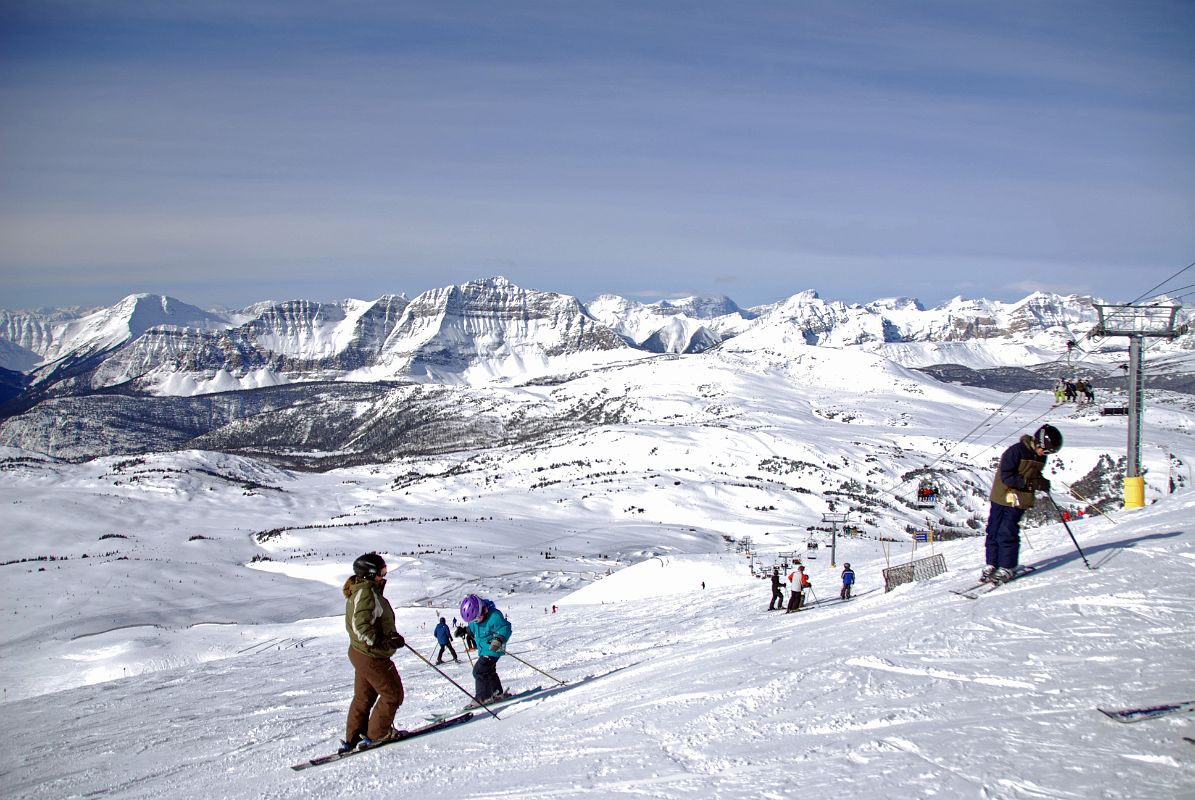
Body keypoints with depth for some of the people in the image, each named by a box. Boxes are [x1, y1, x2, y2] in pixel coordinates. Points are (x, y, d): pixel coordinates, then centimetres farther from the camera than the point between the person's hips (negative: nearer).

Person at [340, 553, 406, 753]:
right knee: (392, 694, 1)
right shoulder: (365, 593, -21)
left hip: (361, 653, 10)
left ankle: (352, 739, 22)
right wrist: (385, 642, -32)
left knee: (364, 697, 18)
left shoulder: (360, 591, 13)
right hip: (372, 656, -10)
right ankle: (376, 735, 8)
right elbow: (361, 627, -31)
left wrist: (391, 635, 19)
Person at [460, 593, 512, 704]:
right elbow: (472, 628, 20)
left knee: (479, 671, -15)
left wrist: (499, 639, -44)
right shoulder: (475, 617, -1)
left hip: (493, 650, -9)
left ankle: (484, 697, -7)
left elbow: (505, 629, -27)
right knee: (489, 672, 22)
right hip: (483, 650, 9)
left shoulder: (494, 616, -27)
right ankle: (497, 693, 38)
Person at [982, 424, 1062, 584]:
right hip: (1002, 497, -3)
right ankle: (992, 564, 15)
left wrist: (1042, 483, -4)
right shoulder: (1016, 451, -17)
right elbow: (1007, 477, -20)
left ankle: (1007, 568, 0)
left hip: (1018, 500, 3)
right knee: (994, 531, 3)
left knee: (1007, 532, -9)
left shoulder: (1040, 457, 3)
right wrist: (1030, 482, -25)